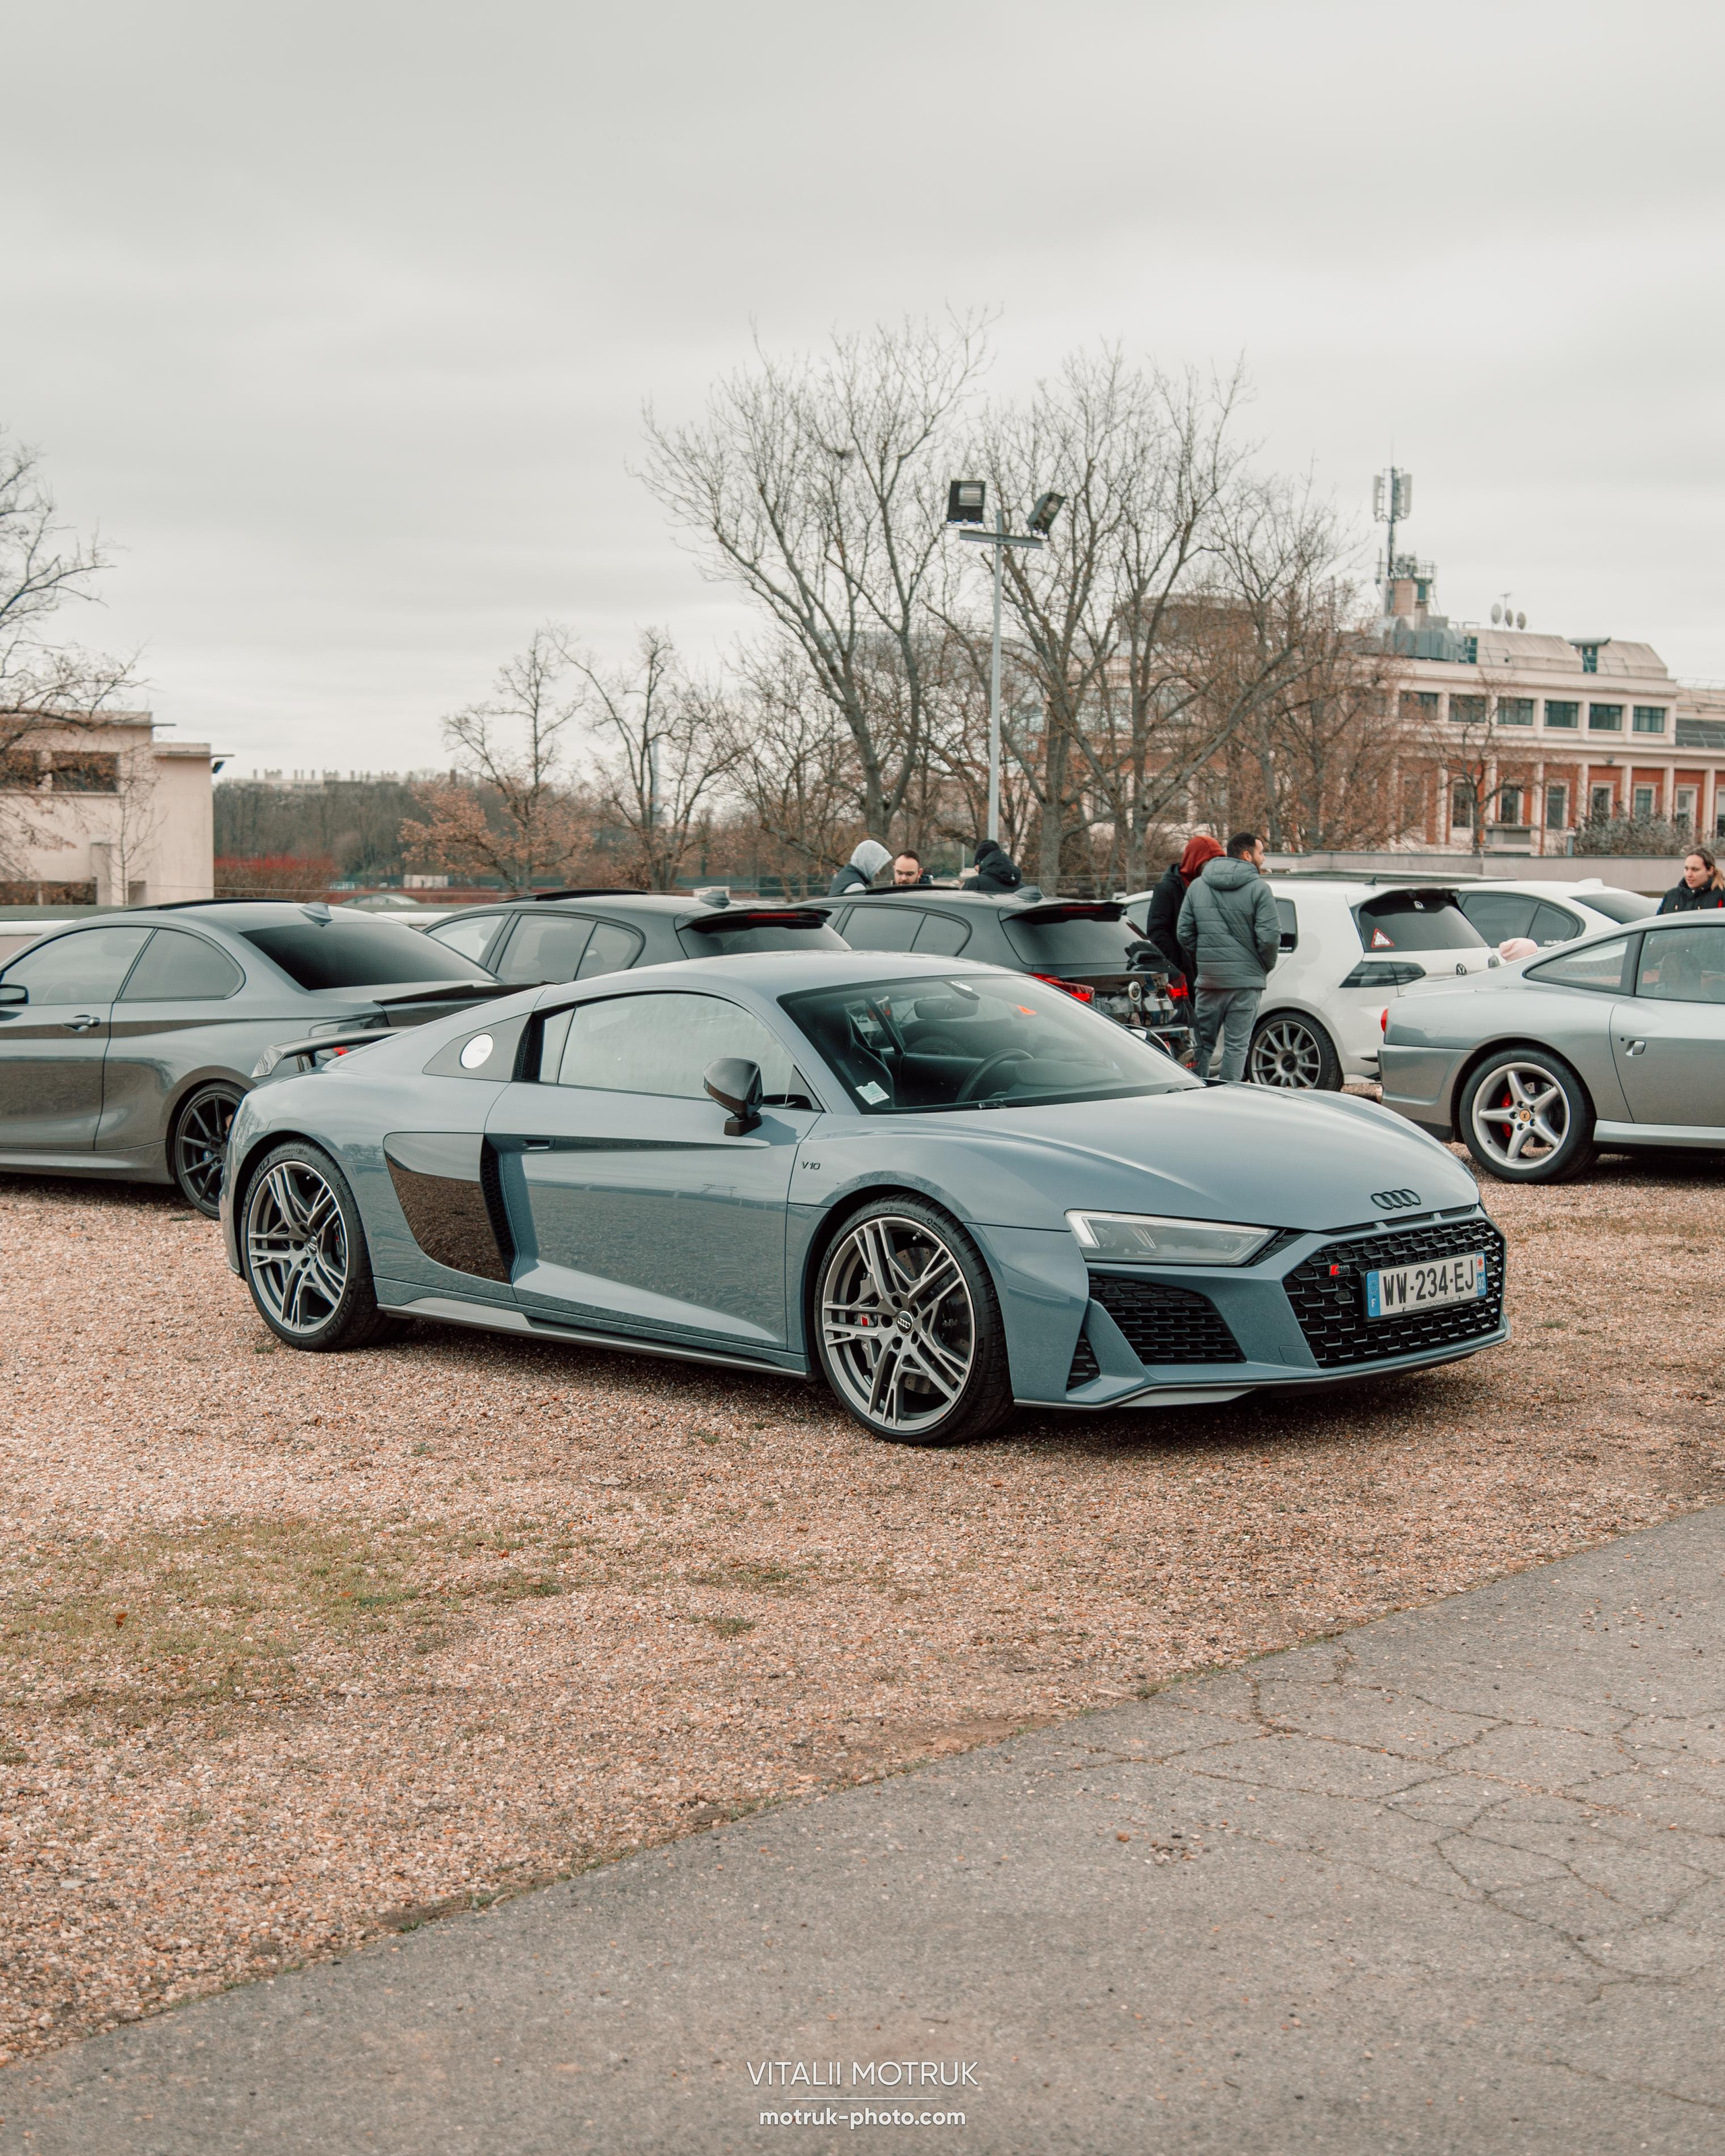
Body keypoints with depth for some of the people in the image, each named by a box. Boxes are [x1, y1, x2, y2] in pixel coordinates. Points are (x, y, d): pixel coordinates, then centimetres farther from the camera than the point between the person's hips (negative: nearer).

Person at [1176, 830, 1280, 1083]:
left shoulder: (1198, 886, 8)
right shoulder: (1258, 888, -7)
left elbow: (1184, 932, 6)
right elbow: (1269, 936, -13)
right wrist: (1265, 966, 4)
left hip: (1208, 979, 4)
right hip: (1246, 980, -4)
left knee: (1202, 1044, 11)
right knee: (1236, 1045, 1)